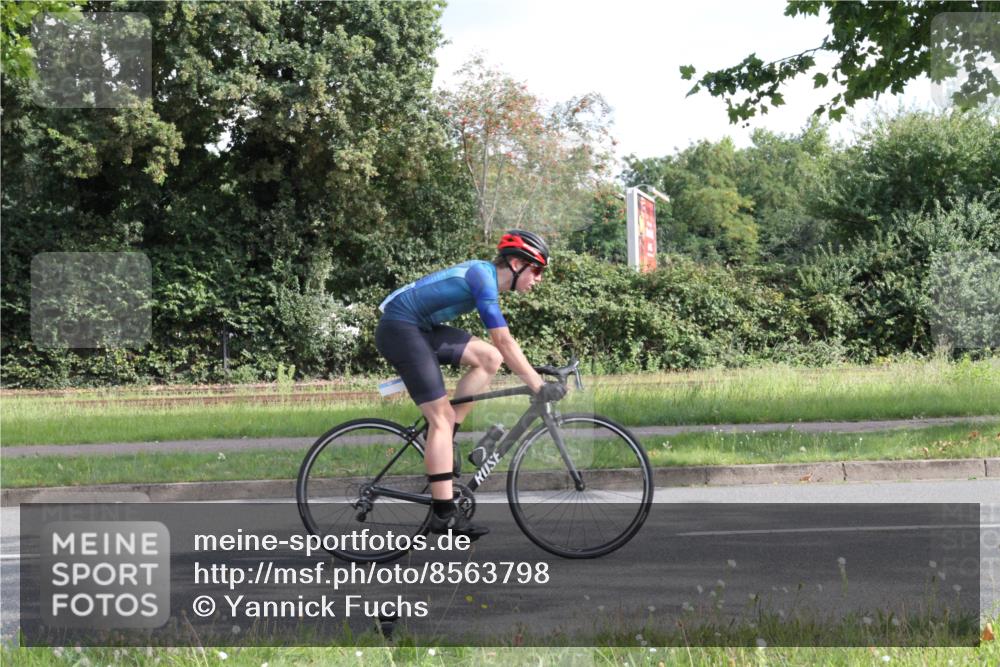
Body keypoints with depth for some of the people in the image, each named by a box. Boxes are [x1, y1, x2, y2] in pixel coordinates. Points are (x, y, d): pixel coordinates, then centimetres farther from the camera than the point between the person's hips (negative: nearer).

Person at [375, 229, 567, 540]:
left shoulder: (486, 275, 11)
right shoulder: (483, 277, -18)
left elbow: (501, 345, 21)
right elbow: (504, 342, -23)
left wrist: (534, 374, 18)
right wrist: (539, 386, -21)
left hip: (420, 328, 9)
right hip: (398, 328, -9)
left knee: (489, 358, 0)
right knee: (442, 416, -11)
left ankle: (441, 440, 4)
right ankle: (444, 514, -10)